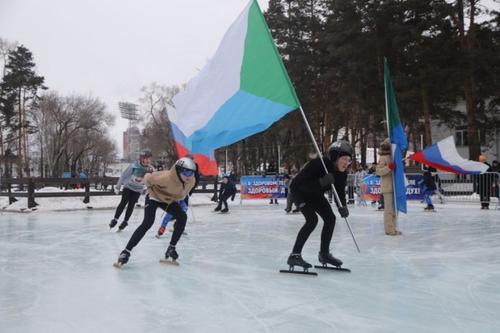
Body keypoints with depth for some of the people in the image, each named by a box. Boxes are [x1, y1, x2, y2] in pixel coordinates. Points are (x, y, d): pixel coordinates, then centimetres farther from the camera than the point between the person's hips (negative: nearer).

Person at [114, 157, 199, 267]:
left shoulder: (192, 181, -24)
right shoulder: (166, 177, -41)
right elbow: (147, 178, -21)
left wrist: (175, 199, 6)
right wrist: (153, 190, -9)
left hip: (169, 200, 6)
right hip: (154, 197, -6)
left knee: (182, 217, -12)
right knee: (148, 222, -22)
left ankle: (171, 248, 2)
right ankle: (126, 252, -15)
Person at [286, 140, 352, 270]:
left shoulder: (342, 173, -15)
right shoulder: (318, 163, -36)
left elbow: (340, 192, -7)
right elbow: (300, 182, -38)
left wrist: (342, 207, -25)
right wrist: (321, 182, -49)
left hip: (316, 194, 8)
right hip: (299, 191, -7)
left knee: (330, 218, 2)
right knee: (312, 220, -22)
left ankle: (324, 254, 20)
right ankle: (294, 255, -17)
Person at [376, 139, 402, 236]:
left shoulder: (392, 156, 17)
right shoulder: (383, 157, -9)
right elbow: (378, 171, -16)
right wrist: (389, 167, -25)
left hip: (394, 186, 9)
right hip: (387, 187, -9)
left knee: (394, 207, 13)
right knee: (389, 208, -8)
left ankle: (392, 228, 22)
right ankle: (389, 229, -4)